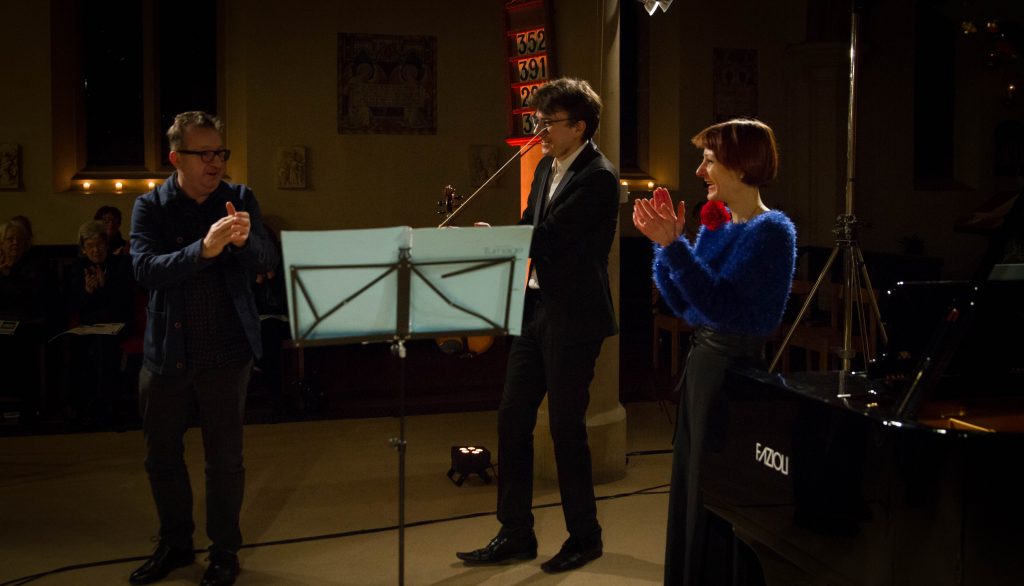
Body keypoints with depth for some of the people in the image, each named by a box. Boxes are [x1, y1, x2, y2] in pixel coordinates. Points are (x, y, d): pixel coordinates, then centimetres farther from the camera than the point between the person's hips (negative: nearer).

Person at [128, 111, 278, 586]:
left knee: (225, 458, 5)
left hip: (226, 351, -1)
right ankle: (175, 545, 33)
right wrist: (204, 249, -34)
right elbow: (144, 267, -18)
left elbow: (268, 261, -10)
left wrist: (244, 240, -32)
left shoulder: (240, 199, 0)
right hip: (166, 351, 1)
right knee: (161, 455, 13)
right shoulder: (150, 206, -3)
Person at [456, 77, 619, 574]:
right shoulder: (547, 167, 12)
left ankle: (584, 537, 20)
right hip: (534, 307, 8)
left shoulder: (598, 177, -15)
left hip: (573, 316, -8)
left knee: (566, 426, 1)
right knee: (512, 418, 9)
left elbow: (545, 235, -21)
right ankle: (515, 534, 20)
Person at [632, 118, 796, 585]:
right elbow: (680, 302, 9)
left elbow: (717, 303, -25)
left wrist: (673, 245, -28)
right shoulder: (717, 224, 8)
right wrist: (663, 241, 0)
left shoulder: (770, 230, -15)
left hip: (735, 365, -9)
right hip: (702, 357, 9)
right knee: (689, 486, 18)